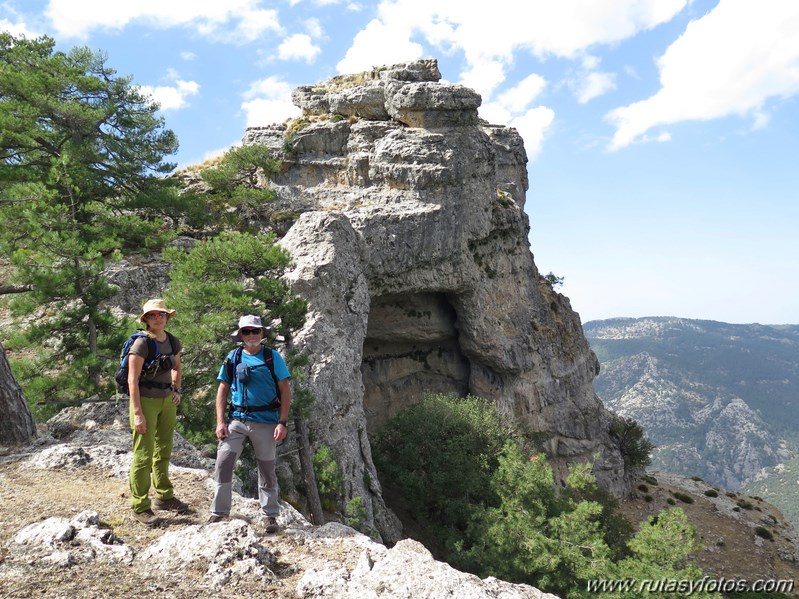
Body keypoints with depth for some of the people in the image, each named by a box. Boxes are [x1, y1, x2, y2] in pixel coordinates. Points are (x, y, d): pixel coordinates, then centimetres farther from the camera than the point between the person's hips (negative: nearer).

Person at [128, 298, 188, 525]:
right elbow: (132, 380, -17)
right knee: (143, 455, -3)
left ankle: (164, 497, 32)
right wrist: (137, 413, -20)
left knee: (163, 451, 17)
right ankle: (140, 507, 8)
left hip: (167, 401, 7)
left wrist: (176, 390, 9)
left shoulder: (173, 342, 4)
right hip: (145, 401, -7)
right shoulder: (141, 343, -15)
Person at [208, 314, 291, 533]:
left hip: (265, 422, -2)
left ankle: (271, 516, 21)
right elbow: (222, 390, 8)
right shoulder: (232, 358, 6)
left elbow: (285, 391, -2)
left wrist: (282, 422, -9)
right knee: (223, 463, -4)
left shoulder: (272, 357, 0)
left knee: (267, 469, 7)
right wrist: (220, 422, -2)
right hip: (237, 420, 2)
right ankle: (219, 512, 12)